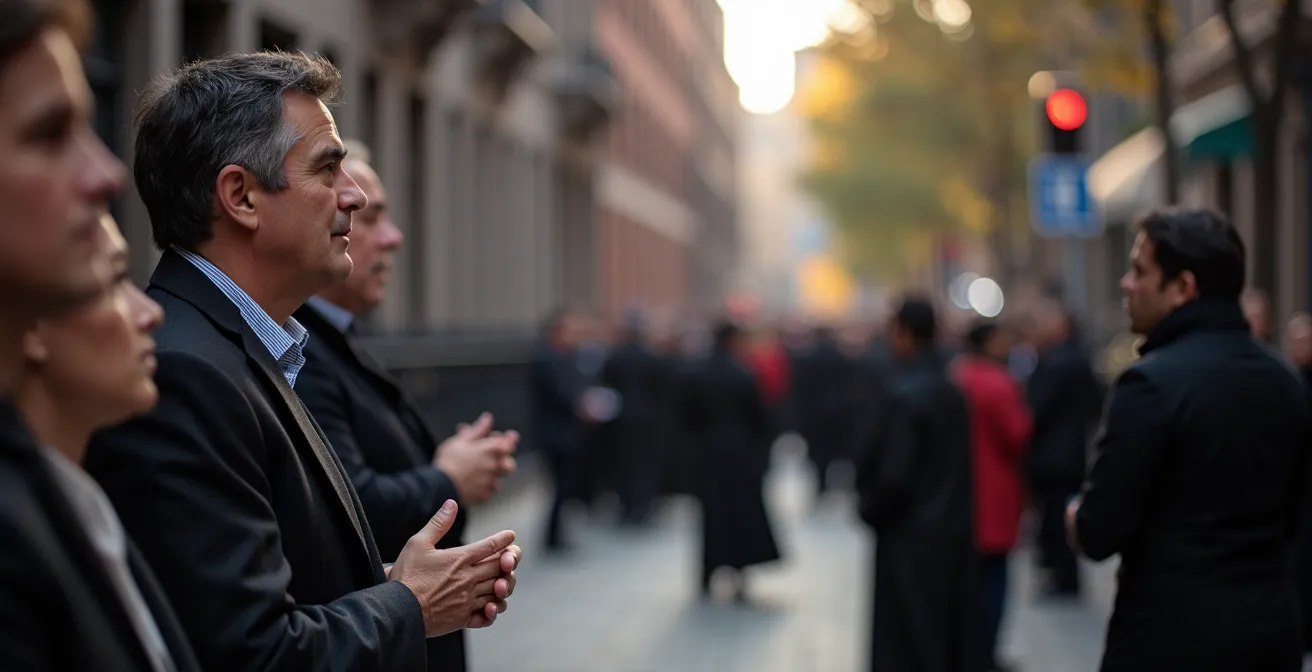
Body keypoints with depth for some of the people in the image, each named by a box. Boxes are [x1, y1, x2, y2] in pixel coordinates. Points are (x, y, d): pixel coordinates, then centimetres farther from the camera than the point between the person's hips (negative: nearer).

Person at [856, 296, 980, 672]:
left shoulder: (906, 393, -18)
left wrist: (869, 509, -3)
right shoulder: (951, 389, 6)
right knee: (953, 639, 14)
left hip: (913, 540, -8)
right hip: (953, 532, 8)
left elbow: (894, 475, -22)